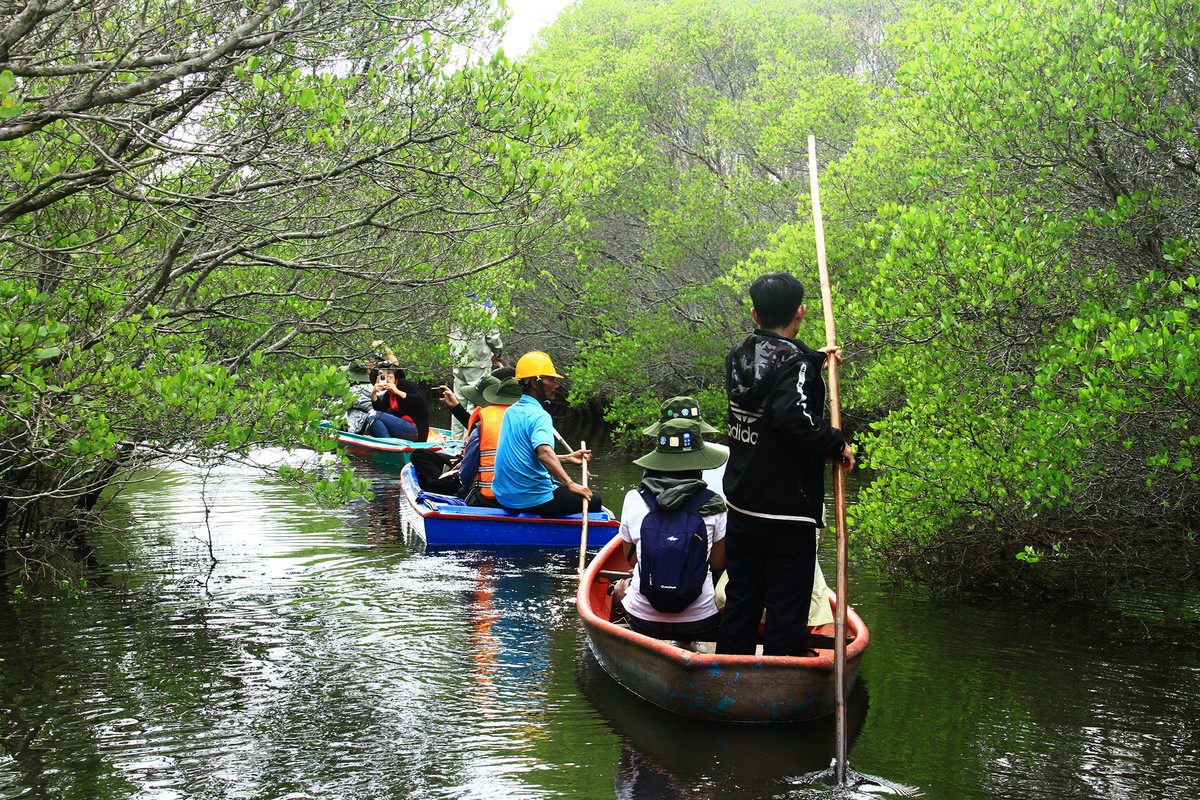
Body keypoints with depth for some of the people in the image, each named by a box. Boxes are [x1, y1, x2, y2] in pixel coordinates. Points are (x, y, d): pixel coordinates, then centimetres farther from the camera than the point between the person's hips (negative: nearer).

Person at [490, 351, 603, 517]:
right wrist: (570, 484, -38)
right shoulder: (539, 416, -16)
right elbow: (544, 452, -34)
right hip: (532, 501, -9)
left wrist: (567, 458, 19)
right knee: (594, 499, 4)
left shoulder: (511, 411, 12)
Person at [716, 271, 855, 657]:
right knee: (786, 609, 1)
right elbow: (795, 416, -34)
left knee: (741, 597, 17)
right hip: (787, 513, -7)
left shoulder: (740, 357, 5)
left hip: (741, 506, 7)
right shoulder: (796, 363, -17)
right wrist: (837, 444, -19)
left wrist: (815, 360, 32)